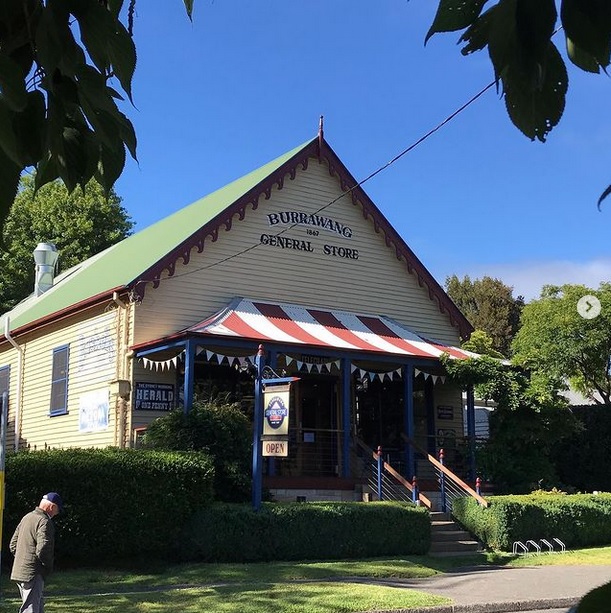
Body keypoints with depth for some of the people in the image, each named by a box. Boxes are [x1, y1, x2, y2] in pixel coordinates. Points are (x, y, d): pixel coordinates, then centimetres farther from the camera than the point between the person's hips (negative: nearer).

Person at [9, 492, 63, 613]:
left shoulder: (26, 518, 14)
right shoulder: (44, 522, -16)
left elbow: (13, 545, 18)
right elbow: (42, 550, -23)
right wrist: (49, 567, -7)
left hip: (19, 570, 10)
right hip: (33, 574, -10)